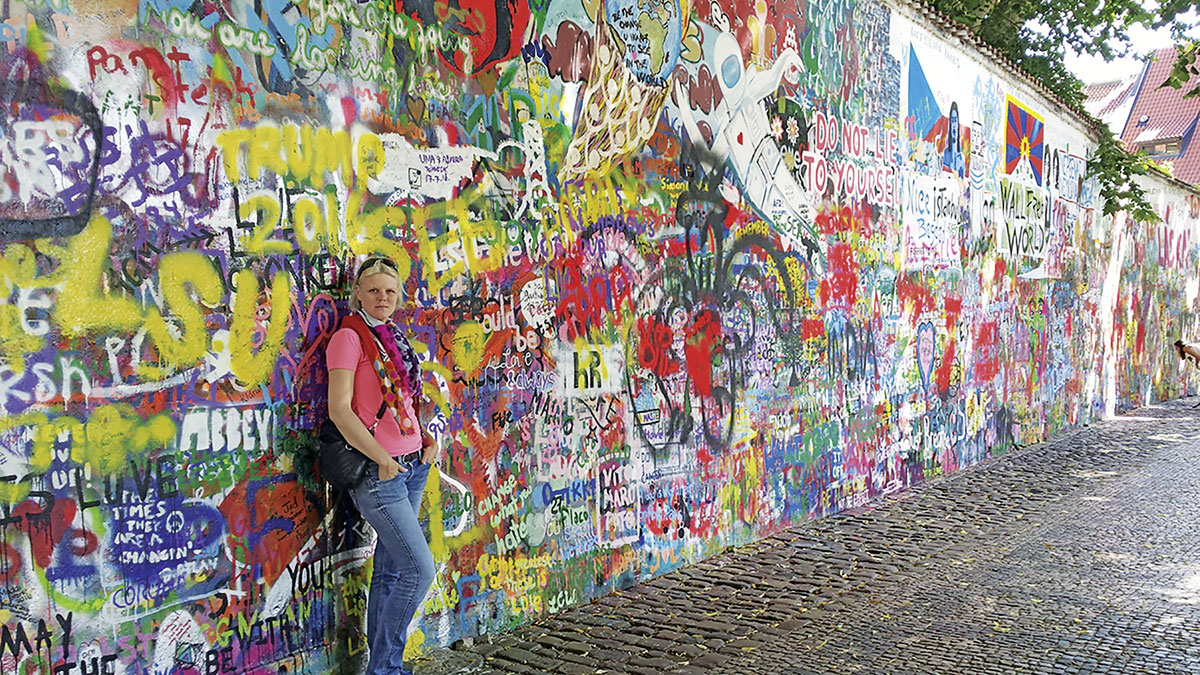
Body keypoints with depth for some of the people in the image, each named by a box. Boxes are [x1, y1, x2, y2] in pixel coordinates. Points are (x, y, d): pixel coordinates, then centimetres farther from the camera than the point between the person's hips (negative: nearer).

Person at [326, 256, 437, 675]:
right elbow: (340, 410, -14)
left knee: (391, 571, 11)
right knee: (419, 569, -10)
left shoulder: (395, 339, 15)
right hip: (376, 471, -7)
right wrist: (383, 460, -16)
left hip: (412, 467, 7)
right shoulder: (349, 338, -8)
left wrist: (427, 441, 9)